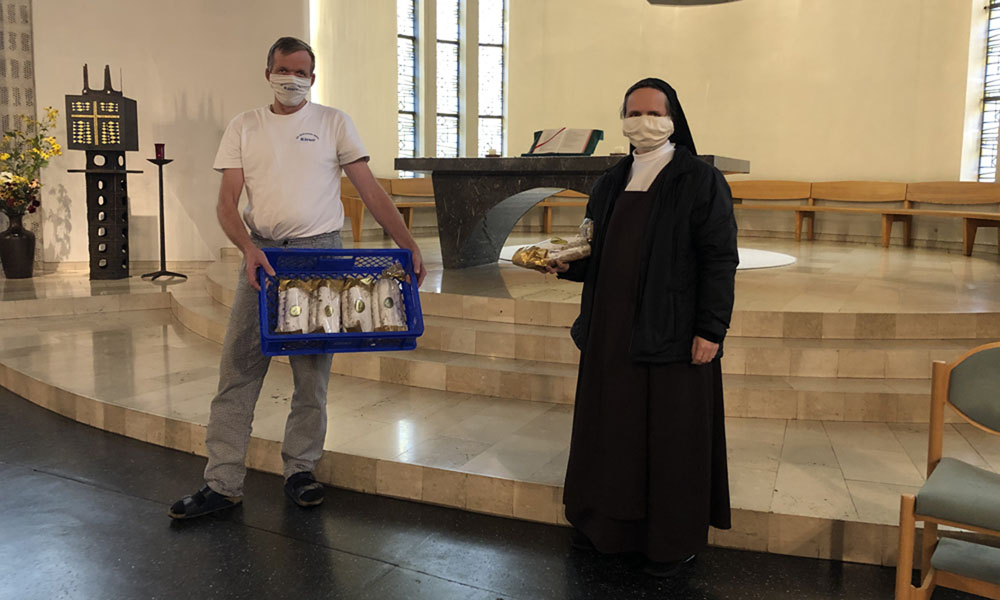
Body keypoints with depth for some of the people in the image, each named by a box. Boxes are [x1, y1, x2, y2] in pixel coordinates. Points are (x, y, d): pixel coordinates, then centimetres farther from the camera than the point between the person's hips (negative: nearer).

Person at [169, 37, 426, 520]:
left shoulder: (333, 123, 7)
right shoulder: (244, 127, 10)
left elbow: (371, 191, 2)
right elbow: (227, 202, 3)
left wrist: (409, 246, -7)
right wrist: (248, 248, -17)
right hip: (262, 254, 1)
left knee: (312, 371, 4)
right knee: (238, 368, -1)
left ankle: (300, 470, 19)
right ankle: (223, 482, 6)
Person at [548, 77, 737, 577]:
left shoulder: (700, 181, -6)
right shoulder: (610, 183, 12)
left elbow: (720, 260, -10)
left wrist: (711, 329, -16)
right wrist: (568, 263, 0)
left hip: (672, 336, -6)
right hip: (612, 331, 6)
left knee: (671, 435, 4)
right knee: (613, 428, 14)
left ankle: (675, 539, 21)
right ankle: (611, 522, 31)